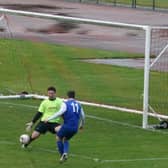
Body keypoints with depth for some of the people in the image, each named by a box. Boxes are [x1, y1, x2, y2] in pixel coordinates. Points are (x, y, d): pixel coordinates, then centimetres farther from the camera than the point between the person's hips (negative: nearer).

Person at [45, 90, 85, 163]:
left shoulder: (65, 104, -3)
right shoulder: (78, 105, 14)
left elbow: (60, 113, -17)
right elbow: (82, 116, 22)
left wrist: (49, 119, -15)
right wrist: (81, 125, 40)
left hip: (67, 126, -5)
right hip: (75, 128, 5)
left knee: (59, 138, 19)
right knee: (65, 140, 26)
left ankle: (62, 155, 11)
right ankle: (65, 153, 1)